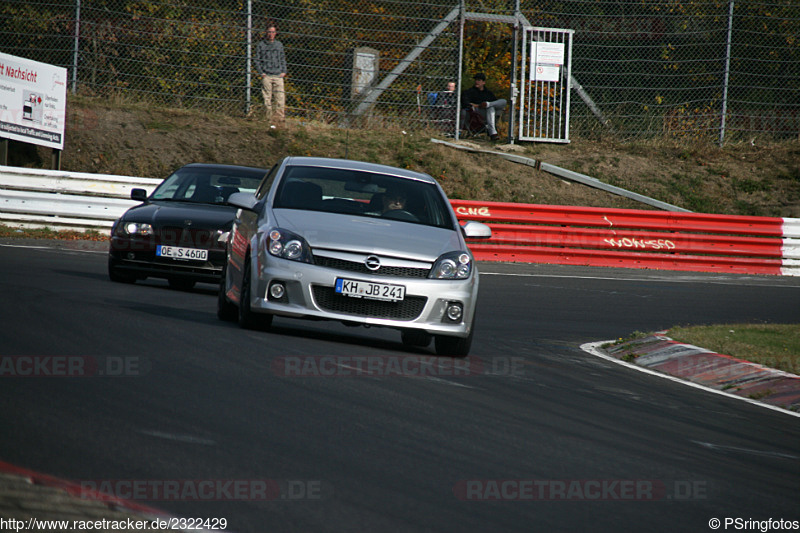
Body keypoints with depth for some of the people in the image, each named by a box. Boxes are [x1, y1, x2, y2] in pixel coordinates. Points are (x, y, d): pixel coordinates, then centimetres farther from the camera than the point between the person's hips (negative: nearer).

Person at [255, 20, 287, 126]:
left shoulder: (279, 45, 15)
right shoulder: (261, 44, 7)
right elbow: (257, 60, 7)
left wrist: (283, 71, 7)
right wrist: (261, 73, -4)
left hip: (278, 76, 2)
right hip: (266, 76, -2)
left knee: (281, 99, -8)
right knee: (267, 99, -4)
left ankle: (279, 120, -7)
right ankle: (269, 120, 1)